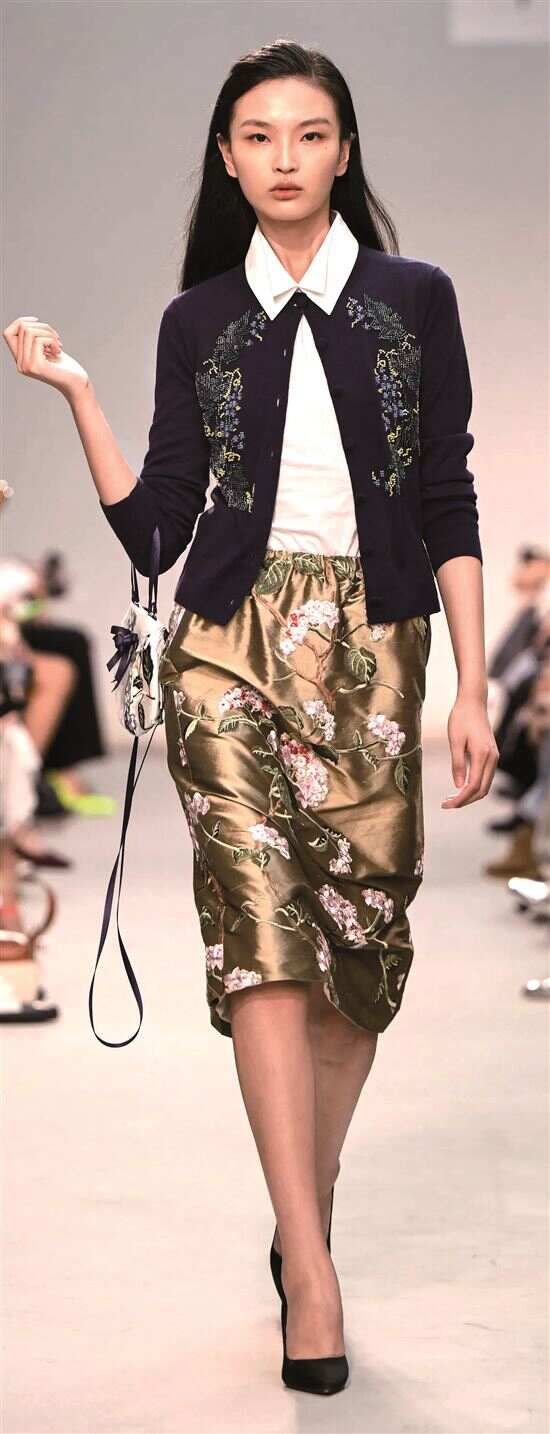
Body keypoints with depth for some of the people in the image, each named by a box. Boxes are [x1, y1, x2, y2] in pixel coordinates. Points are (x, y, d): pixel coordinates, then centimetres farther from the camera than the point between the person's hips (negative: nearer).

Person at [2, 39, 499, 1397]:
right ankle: (311, 1271, -10)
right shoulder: (197, 319, 9)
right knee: (260, 933, -11)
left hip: (372, 646, 0)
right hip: (232, 645, 0)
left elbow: (448, 506, 4)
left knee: (361, 935, 2)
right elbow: (152, 529, 7)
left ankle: (307, 1216, 22)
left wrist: (474, 687, -2)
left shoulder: (414, 297, 6)